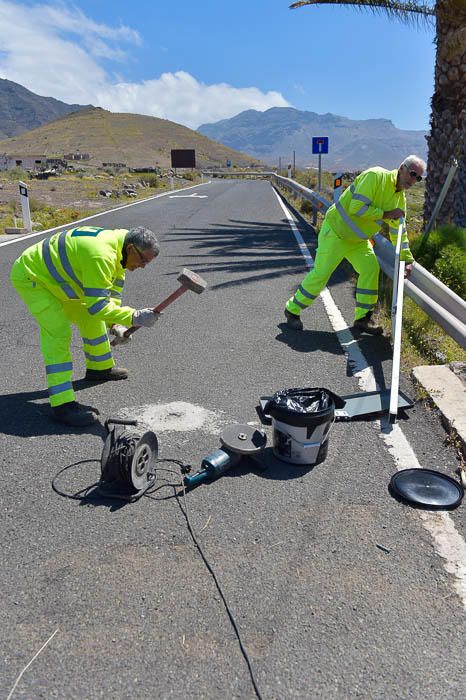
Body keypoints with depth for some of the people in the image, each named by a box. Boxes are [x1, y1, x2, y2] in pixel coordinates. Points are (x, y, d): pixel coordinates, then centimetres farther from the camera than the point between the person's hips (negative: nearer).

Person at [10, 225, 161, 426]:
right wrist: (134, 317, -36)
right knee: (58, 333, -20)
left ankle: (100, 368, 37)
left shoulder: (117, 251, -3)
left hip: (55, 278, 10)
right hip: (30, 277, -10)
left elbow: (111, 294, 5)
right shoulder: (101, 255, -35)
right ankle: (62, 405, -20)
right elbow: (97, 304, -35)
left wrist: (114, 326, -6)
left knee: (91, 319, 15)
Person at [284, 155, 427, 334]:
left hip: (358, 239, 8)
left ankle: (363, 317, 8)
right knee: (321, 273, -8)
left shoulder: (400, 197, 6)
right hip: (336, 230, -8)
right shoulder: (375, 176, -21)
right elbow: (357, 208, -30)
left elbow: (398, 231, 11)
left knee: (371, 269, -3)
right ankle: (292, 309, 8)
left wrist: (407, 259, 6)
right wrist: (385, 214, -23)